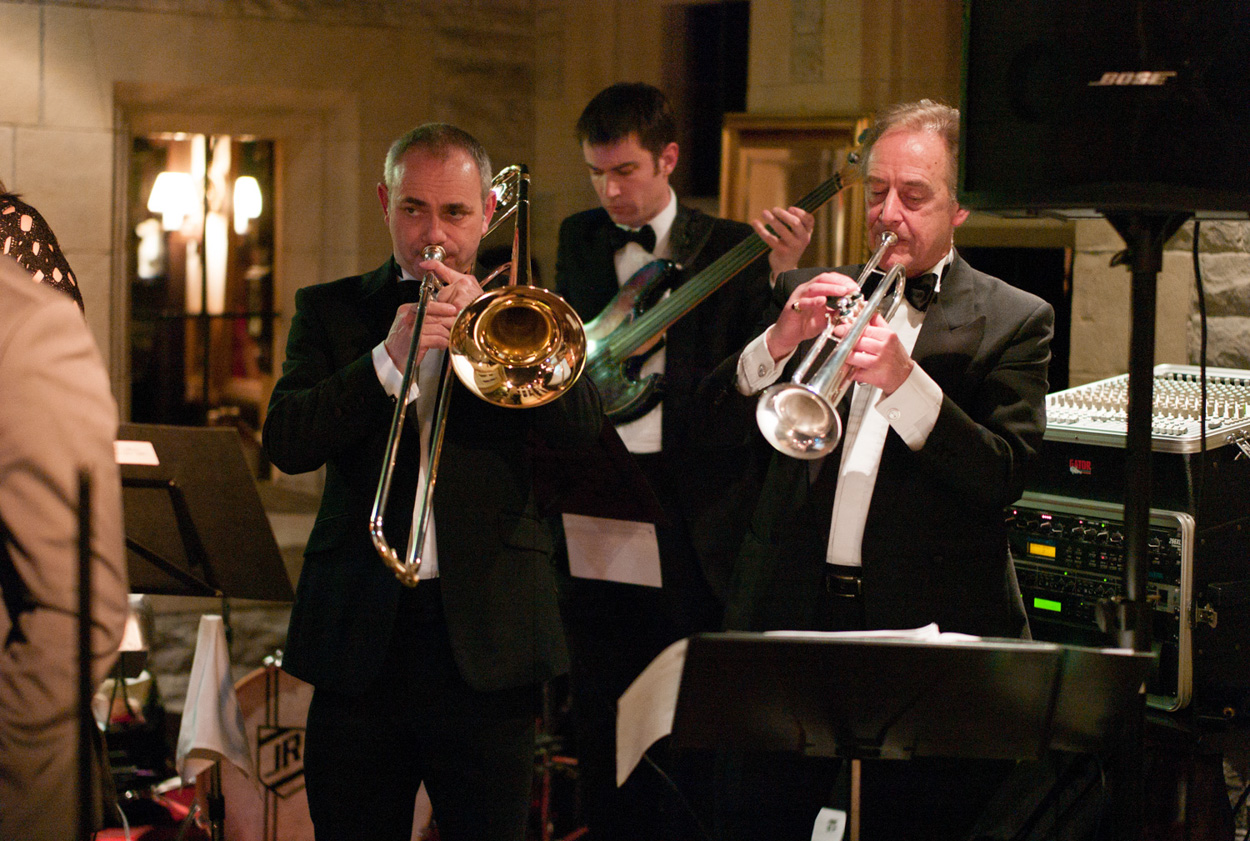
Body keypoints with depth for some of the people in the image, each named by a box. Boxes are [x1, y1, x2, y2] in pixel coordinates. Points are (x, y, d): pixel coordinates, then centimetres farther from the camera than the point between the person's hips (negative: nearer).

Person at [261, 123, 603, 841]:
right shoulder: (330, 310, 10)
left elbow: (584, 423, -7)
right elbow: (286, 443, -5)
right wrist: (388, 359, -16)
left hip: (486, 640, -1)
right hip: (359, 634, 1)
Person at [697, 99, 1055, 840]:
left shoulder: (1016, 321, 1)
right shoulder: (807, 294, 10)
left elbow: (1004, 478, -10)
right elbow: (719, 418, 3)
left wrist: (905, 381, -24)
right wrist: (778, 343, -16)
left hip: (925, 623, -2)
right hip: (791, 608, 2)